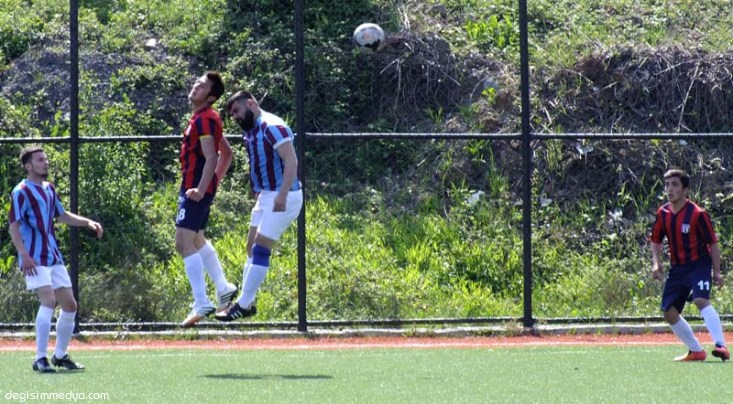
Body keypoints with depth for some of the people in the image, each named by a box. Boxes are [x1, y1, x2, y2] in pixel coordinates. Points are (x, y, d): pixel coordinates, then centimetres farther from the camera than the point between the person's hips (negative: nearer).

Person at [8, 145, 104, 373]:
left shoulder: (49, 189, 15)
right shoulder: (21, 192, -9)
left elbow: (61, 216, 29)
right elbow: (14, 226, -14)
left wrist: (87, 223, 16)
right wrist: (24, 255, -24)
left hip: (54, 258, 9)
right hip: (34, 260, -8)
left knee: (70, 305, 8)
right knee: (49, 301, -22)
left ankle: (60, 355, 23)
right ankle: (40, 359, -18)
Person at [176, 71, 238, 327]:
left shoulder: (204, 119, -15)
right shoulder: (203, 118, 16)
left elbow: (211, 157, -25)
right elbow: (227, 153, 25)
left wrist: (201, 189, -33)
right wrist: (215, 180, 23)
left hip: (195, 191, -11)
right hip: (194, 188, 11)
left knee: (184, 244, -15)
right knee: (197, 241, 25)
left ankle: (201, 304, -19)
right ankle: (223, 288, 36)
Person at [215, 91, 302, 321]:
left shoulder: (272, 127, -17)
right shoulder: (250, 131, 12)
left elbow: (291, 162, -23)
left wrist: (282, 195, -30)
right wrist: (258, 192, 16)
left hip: (283, 197, -10)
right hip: (266, 196, 10)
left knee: (260, 250, -10)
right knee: (252, 248, 11)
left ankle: (243, 305, -9)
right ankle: (247, 303, 15)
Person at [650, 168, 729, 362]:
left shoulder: (697, 214, -12)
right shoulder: (663, 213, 4)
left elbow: (712, 242, -7)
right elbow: (656, 240, 17)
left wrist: (716, 272, -8)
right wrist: (656, 262, 0)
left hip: (698, 264, -7)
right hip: (677, 268, 7)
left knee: (701, 300, -30)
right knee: (669, 312, 2)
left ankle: (721, 346, -36)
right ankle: (696, 351, 17)